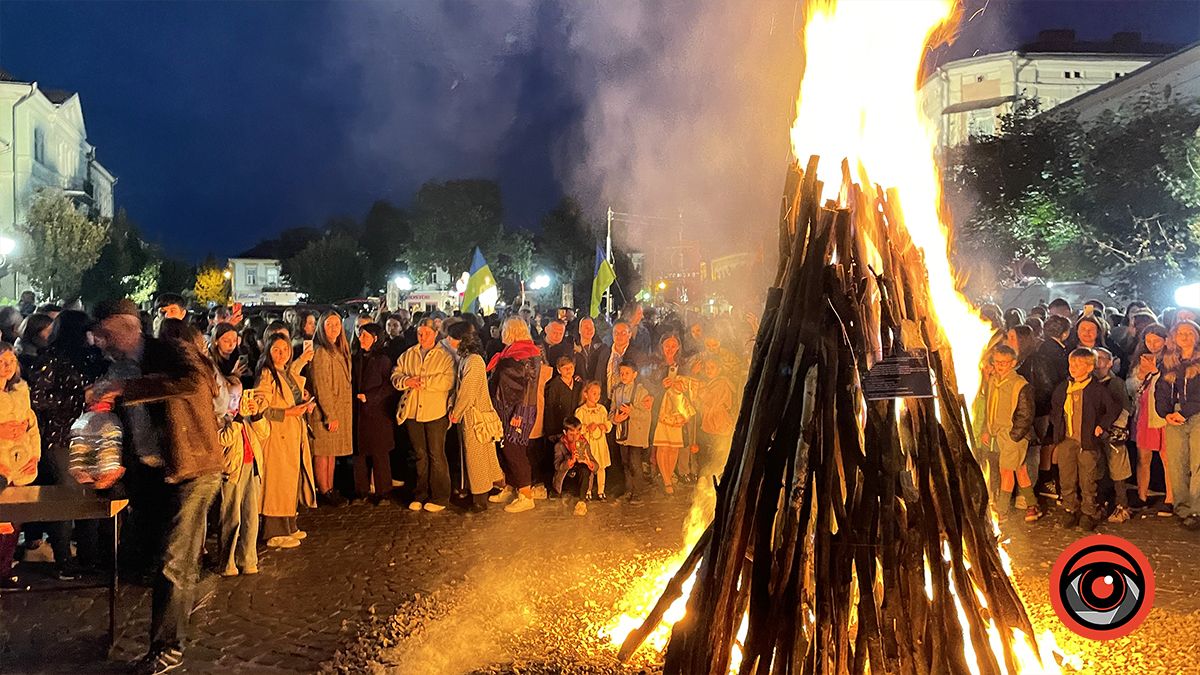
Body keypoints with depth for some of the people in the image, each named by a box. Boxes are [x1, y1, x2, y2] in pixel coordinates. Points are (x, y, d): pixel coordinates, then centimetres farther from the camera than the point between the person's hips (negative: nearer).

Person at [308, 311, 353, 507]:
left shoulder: (340, 351, 13)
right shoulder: (320, 353, -15)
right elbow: (321, 388, -17)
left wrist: (337, 413, 12)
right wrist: (330, 415, -18)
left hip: (340, 410, 8)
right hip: (325, 411, -8)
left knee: (332, 452, 12)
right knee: (323, 452, 0)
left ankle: (330, 489, 20)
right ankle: (323, 492, 8)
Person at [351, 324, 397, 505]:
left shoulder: (383, 360, -6)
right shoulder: (355, 358, 10)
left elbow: (389, 386, -9)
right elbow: (352, 383, 16)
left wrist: (369, 397, -13)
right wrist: (356, 397, 3)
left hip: (377, 412, -5)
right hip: (359, 412, 5)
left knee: (379, 453, 0)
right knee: (360, 451, 6)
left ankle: (383, 492, 9)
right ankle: (361, 490, 15)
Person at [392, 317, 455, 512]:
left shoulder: (445, 356, -1)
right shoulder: (408, 355, 14)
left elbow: (447, 381, -14)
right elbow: (395, 376, 9)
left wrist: (422, 381, -15)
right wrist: (406, 381, -12)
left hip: (436, 412, -4)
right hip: (412, 411, 4)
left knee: (436, 455, 0)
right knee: (419, 455, 12)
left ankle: (439, 497, 9)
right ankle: (420, 494, 21)